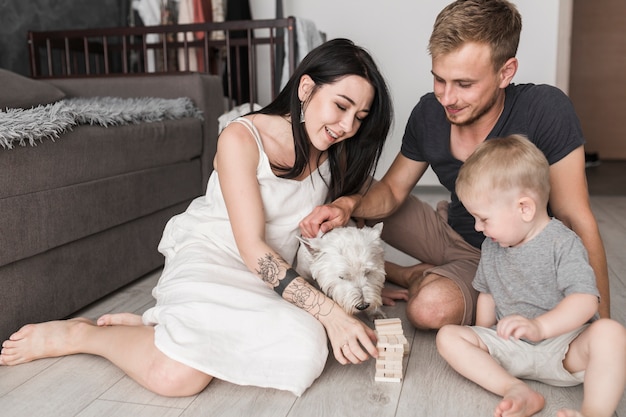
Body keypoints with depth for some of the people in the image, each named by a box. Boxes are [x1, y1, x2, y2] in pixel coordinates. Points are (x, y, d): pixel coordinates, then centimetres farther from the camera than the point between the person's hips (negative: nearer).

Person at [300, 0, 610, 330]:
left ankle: (418, 277, 0)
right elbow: (392, 189, -4)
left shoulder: (546, 111, -27)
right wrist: (348, 205, -26)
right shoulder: (428, 113, -13)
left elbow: (577, 221, -23)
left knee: (431, 307, -33)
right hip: (448, 231, 5)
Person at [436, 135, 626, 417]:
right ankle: (517, 391, -28)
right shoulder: (491, 247, 7)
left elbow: (585, 301, -24)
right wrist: (483, 345, 12)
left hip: (565, 348, -5)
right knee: (448, 336, -15)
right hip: (510, 350, 5)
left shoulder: (563, 243, -12)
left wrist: (540, 326, -40)